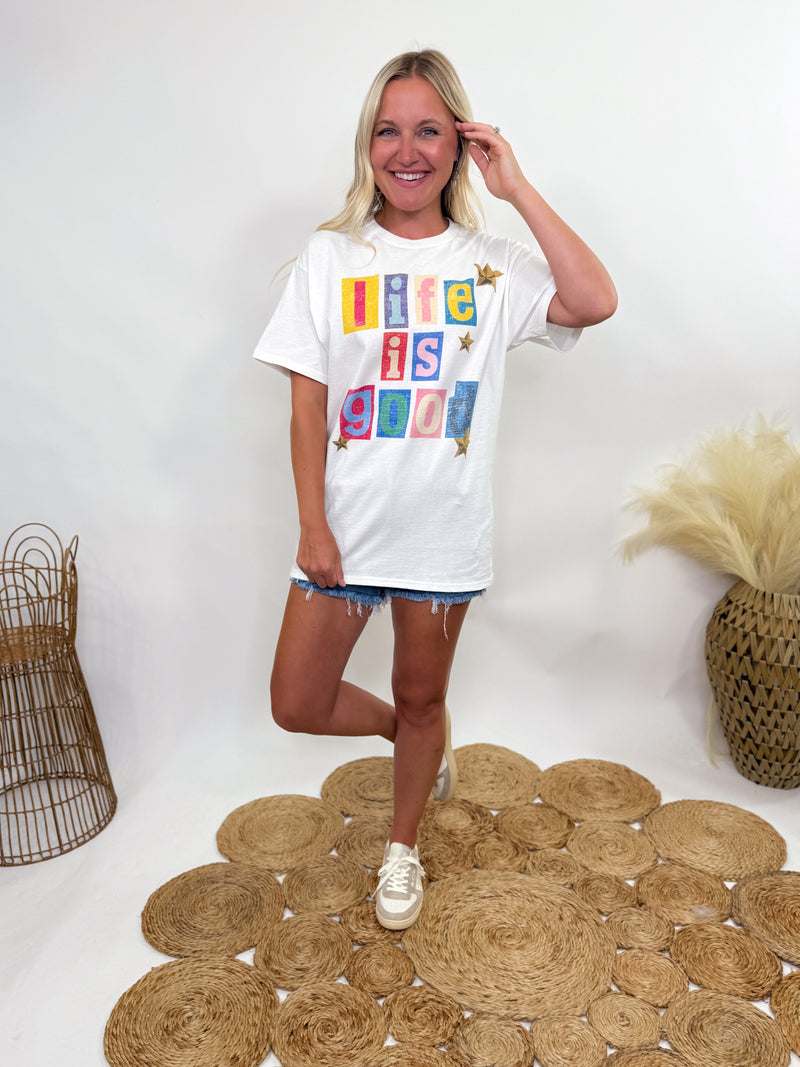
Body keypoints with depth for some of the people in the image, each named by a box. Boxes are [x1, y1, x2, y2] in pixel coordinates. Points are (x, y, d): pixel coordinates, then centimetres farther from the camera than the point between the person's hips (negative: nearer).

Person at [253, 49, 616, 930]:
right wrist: (312, 525, -6)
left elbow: (595, 302, -19)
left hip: (443, 531, -1)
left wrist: (517, 188, -13)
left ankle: (402, 850, 43)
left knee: (421, 698, 14)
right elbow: (308, 404, -1)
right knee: (297, 706, 7)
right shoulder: (330, 257, 1)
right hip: (346, 525, 1)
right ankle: (412, 736, 39)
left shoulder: (491, 264, 0)